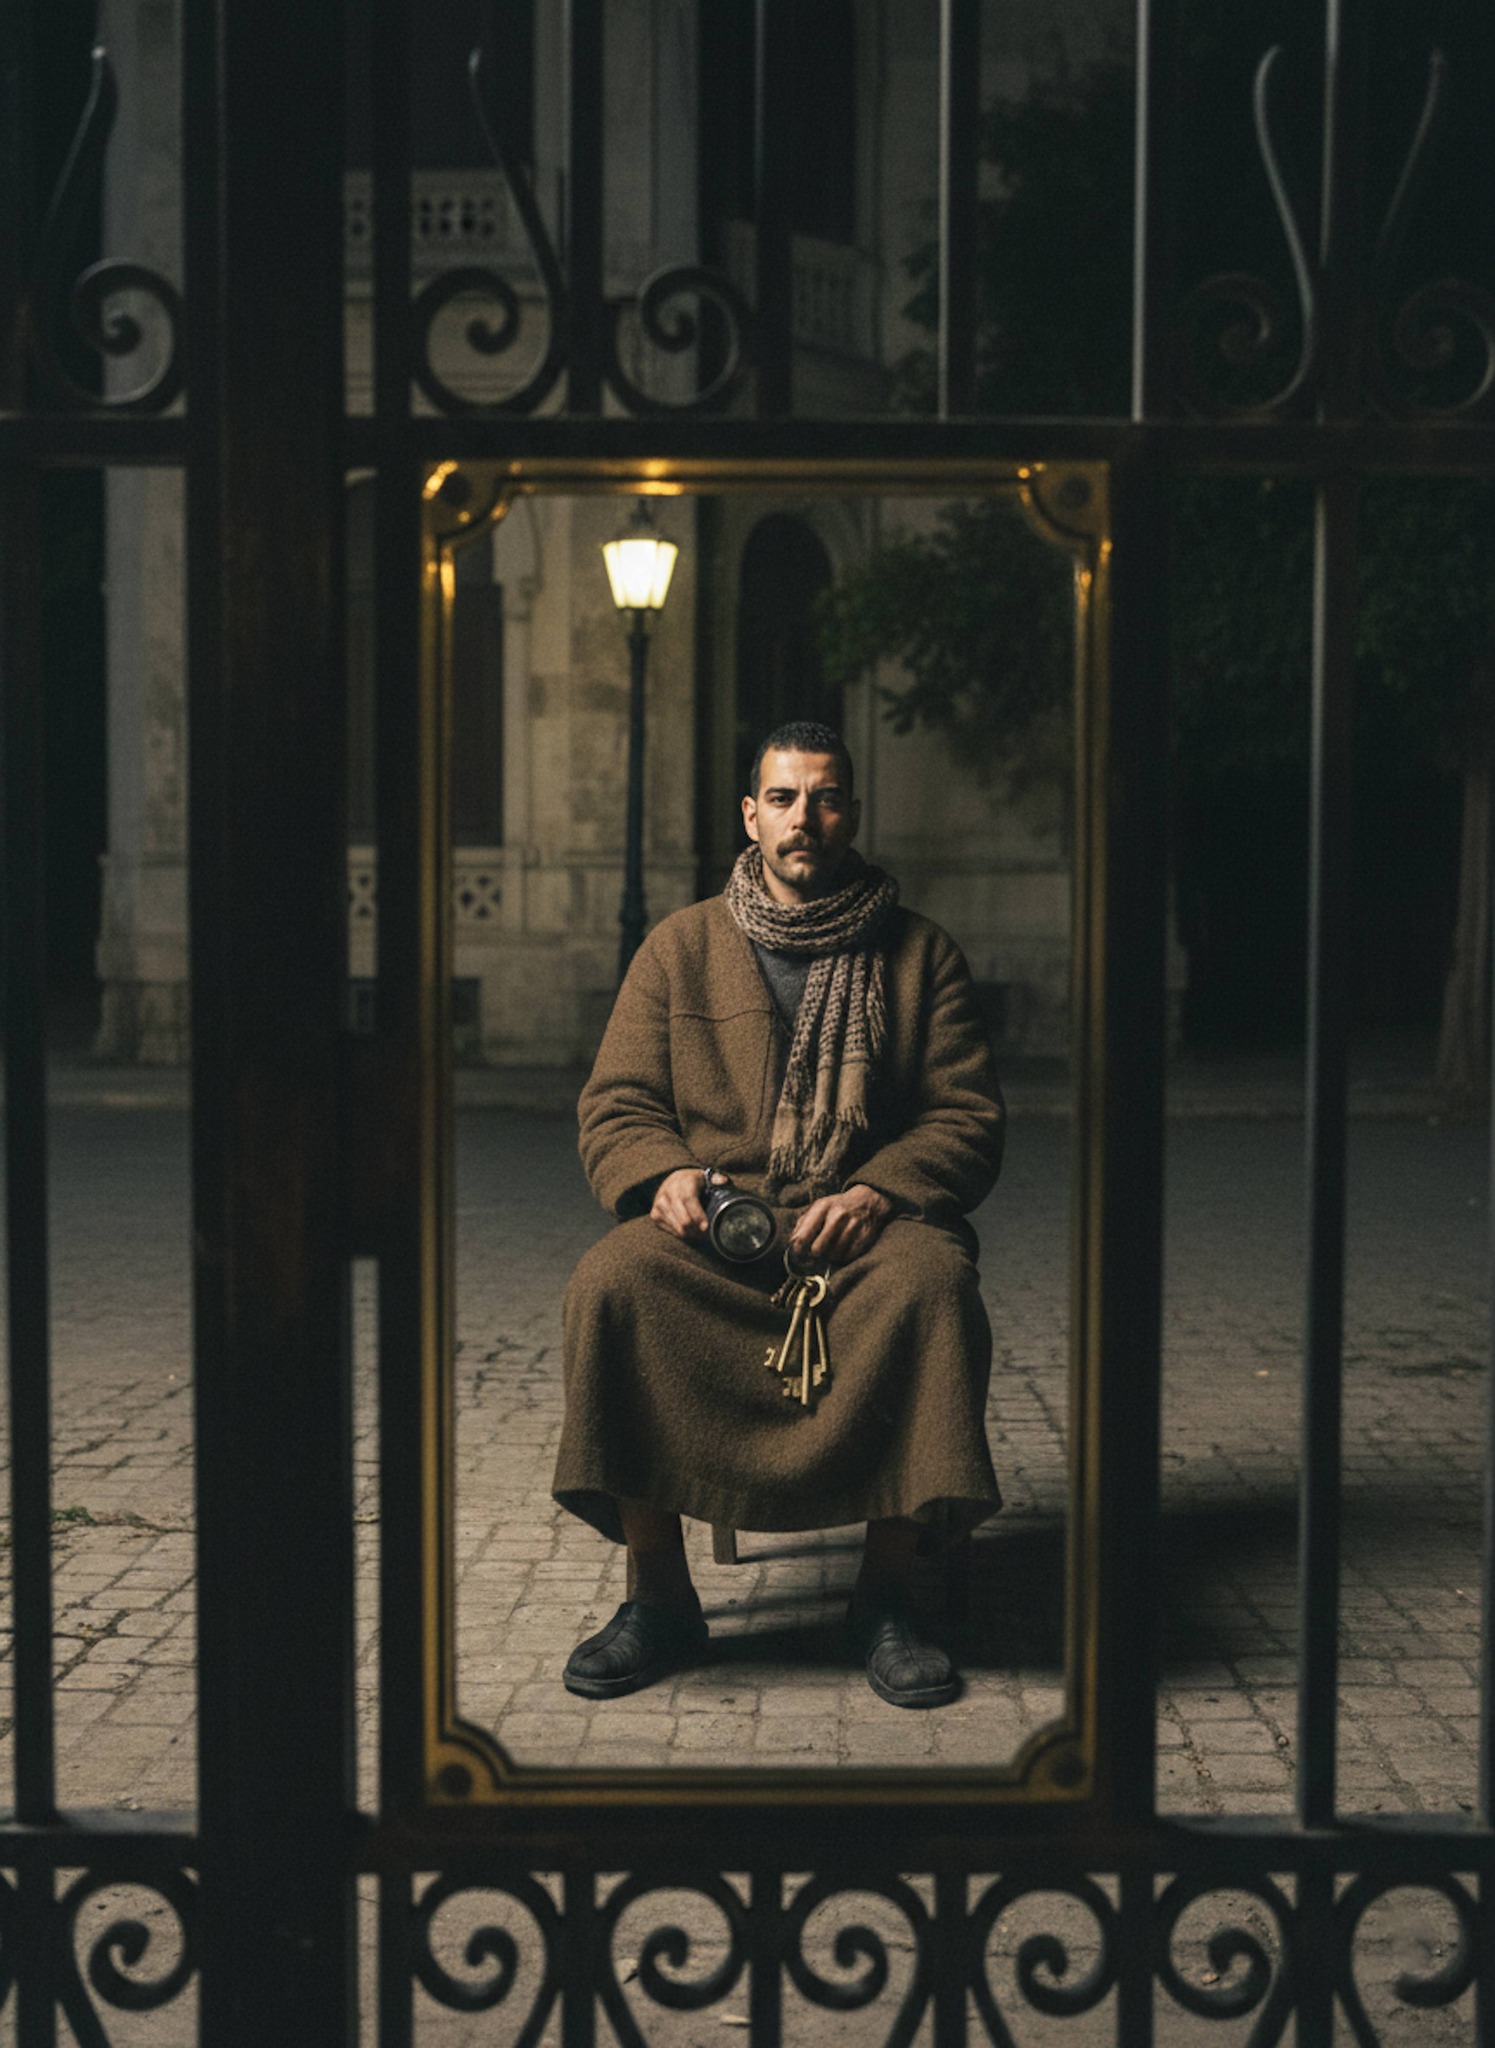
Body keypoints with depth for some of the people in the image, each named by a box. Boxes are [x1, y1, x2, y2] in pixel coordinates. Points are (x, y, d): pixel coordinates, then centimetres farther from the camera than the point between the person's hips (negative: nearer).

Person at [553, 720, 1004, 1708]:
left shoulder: (923, 954, 12)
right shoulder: (681, 946, 14)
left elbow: (969, 1118, 6)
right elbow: (616, 1105, 11)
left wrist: (880, 1192, -15)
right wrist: (664, 1176, -13)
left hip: (867, 1221, -1)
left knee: (932, 1281, -36)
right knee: (613, 1280, -31)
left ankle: (886, 1598, -23)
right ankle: (660, 1597, -18)